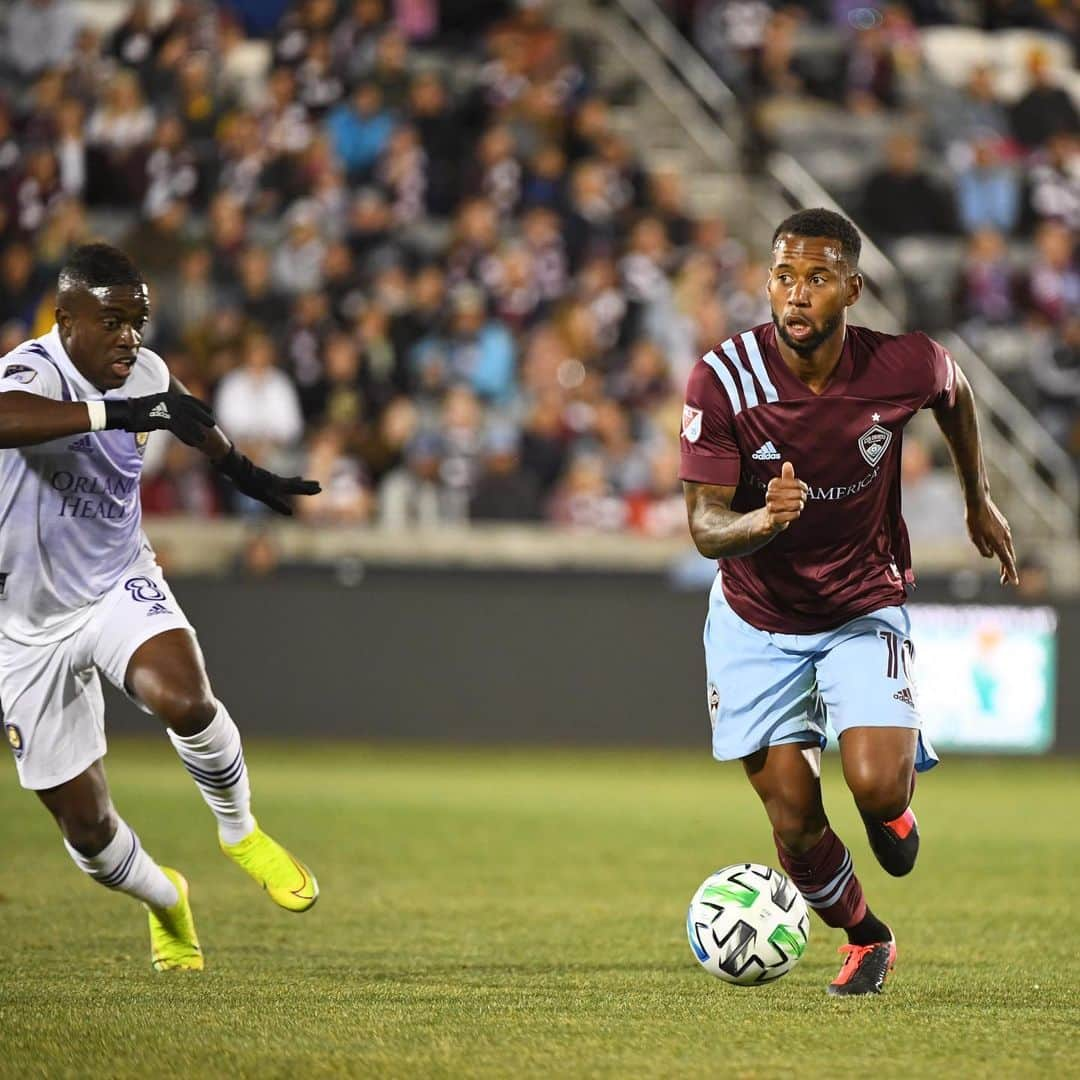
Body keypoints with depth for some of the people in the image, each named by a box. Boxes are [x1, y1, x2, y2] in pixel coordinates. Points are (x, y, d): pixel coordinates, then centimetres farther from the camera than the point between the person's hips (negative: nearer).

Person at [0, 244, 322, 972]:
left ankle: (240, 830, -1)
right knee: (85, 824, 3)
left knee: (183, 698, -30)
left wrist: (243, 472, 34)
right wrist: (117, 414, -59)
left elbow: (185, 413, 20)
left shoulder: (144, 375, -7)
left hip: (119, 584, 3)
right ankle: (163, 900, 36)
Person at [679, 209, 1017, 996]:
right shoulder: (723, 381, -22)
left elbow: (955, 392, 8)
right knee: (795, 826, 0)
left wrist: (979, 501, 19)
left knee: (877, 788, -21)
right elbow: (705, 528, -22)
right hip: (756, 621, 0)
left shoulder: (905, 367, -18)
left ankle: (907, 758, 18)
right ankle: (866, 940, 30)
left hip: (864, 612, 0)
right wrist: (764, 520, -44)